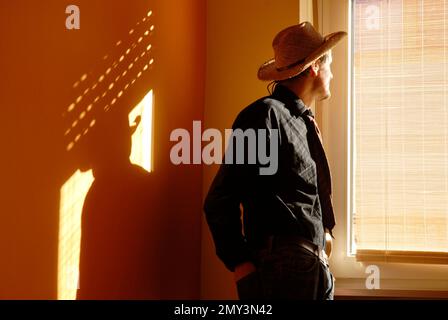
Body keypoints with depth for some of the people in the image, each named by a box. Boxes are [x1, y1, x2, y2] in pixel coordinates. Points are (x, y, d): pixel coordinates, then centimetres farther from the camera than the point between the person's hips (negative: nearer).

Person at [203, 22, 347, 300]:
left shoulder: (304, 123, 17)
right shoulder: (267, 114, -9)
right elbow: (220, 201, -13)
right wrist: (241, 264, -18)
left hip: (316, 268, 8)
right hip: (283, 268, -8)